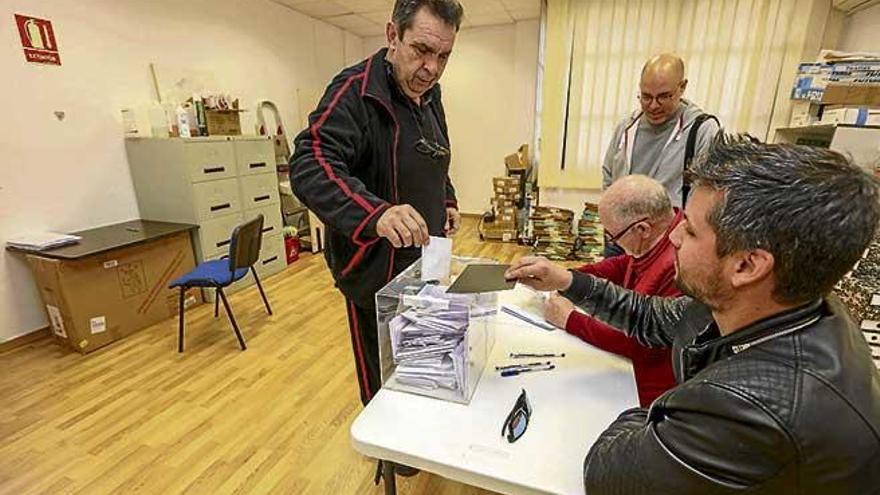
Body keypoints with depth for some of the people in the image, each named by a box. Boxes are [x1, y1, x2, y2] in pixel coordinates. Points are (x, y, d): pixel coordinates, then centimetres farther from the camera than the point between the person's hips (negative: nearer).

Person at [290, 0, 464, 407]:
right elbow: (309, 166, -32)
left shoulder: (428, 94, 7)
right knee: (384, 385, 10)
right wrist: (375, 213, -48)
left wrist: (447, 201, 9)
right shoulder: (356, 91, -19)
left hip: (423, 262, 8)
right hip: (376, 271, -8)